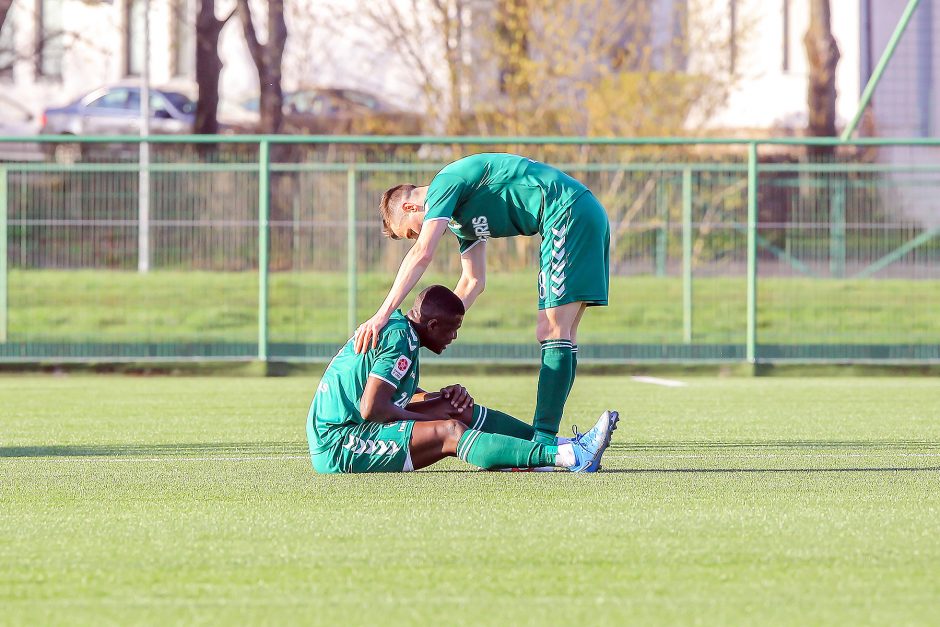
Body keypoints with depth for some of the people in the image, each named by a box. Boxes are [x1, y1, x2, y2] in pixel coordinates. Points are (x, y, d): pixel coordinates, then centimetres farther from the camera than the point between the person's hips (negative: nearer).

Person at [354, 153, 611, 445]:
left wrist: (383, 315, -22)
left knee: (552, 332, -12)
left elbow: (421, 255, -18)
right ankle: (546, 438, 10)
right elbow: (473, 282, 26)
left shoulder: (445, 184, -6)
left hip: (570, 213, -10)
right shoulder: (459, 215, 22)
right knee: (561, 335, 9)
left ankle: (544, 440, -17)